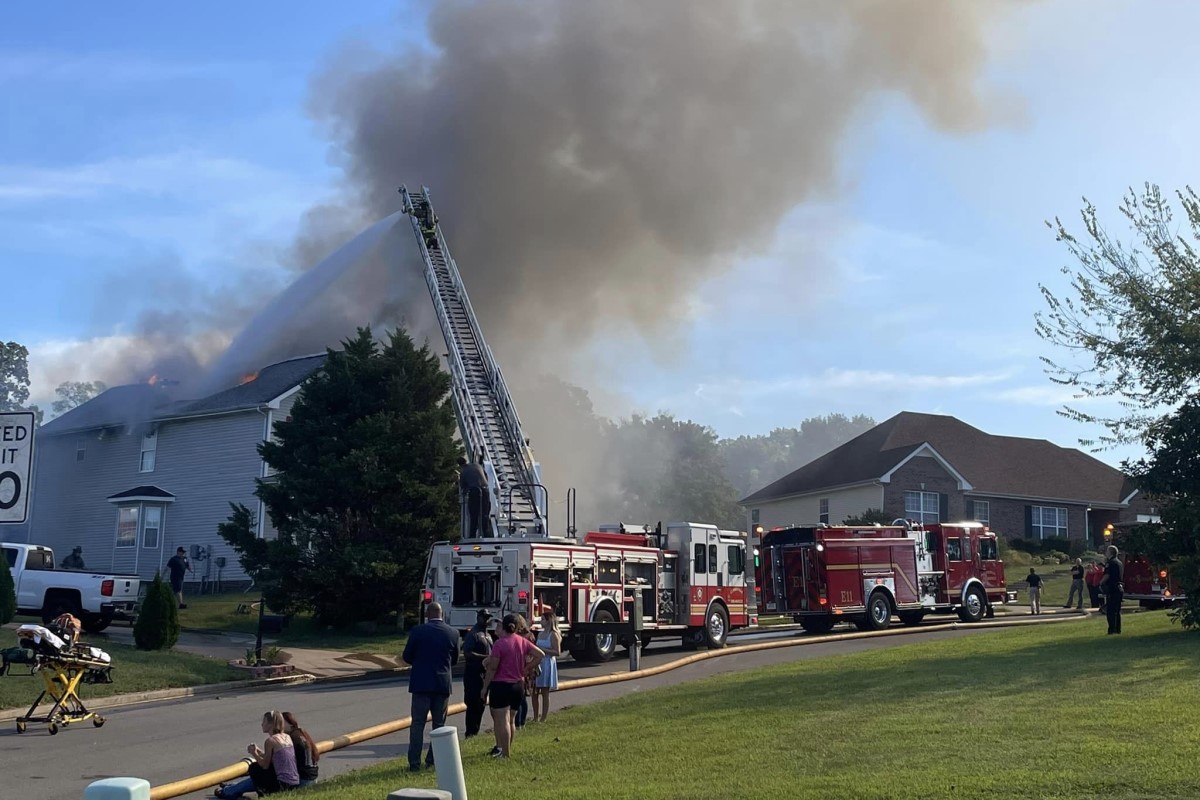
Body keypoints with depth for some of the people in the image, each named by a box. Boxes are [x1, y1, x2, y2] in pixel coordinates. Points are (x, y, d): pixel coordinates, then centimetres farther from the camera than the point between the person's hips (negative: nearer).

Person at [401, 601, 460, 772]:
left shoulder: (418, 631, -8)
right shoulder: (453, 633, -1)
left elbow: (407, 657, -1)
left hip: (421, 683, -2)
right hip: (443, 684, 2)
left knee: (417, 724, 2)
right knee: (439, 724, 12)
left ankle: (414, 763, -2)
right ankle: (434, 760, 13)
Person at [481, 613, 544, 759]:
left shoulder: (499, 644, -14)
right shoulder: (523, 642, 3)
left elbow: (492, 668, -13)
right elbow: (541, 655, 4)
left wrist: (485, 687, -5)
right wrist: (525, 669, 6)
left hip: (500, 685, -6)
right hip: (518, 685, 6)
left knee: (502, 721, -5)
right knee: (510, 721, 18)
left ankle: (505, 754, -7)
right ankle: (508, 750, 26)